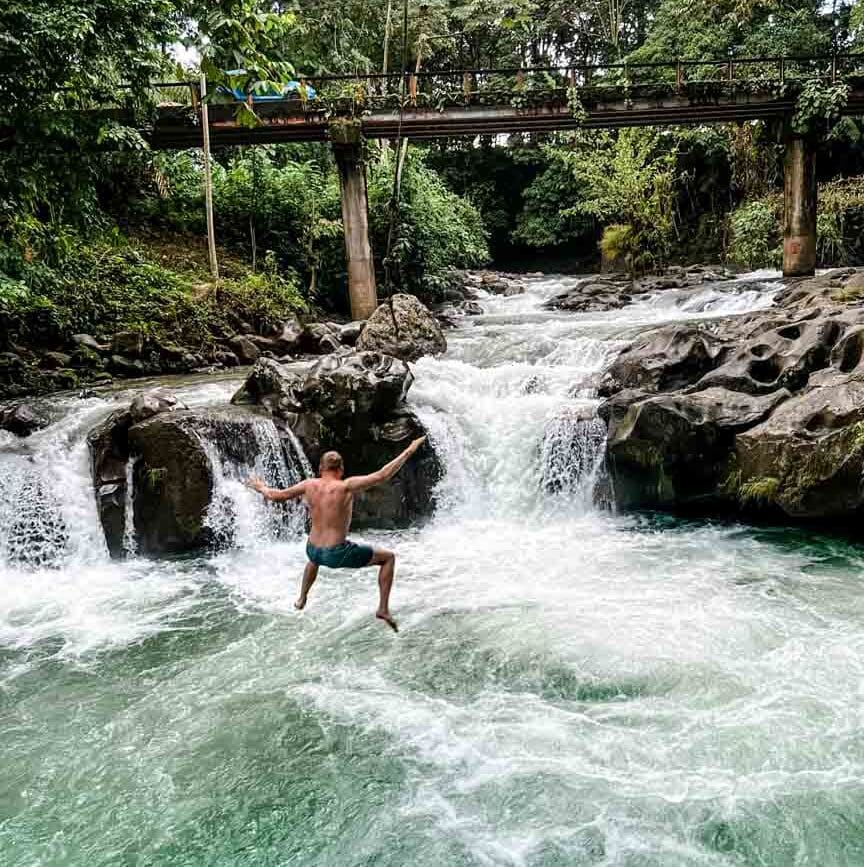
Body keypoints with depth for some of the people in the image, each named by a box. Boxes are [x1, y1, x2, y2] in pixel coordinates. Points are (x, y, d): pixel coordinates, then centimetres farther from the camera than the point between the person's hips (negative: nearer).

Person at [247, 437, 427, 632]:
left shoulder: (309, 485, -3)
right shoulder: (346, 486, -17)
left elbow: (276, 496, 5)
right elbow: (382, 475, -22)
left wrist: (261, 488, 27)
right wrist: (409, 451, -16)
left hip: (313, 551, 6)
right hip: (337, 554, -6)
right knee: (388, 557, 12)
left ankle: (301, 600, 56)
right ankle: (383, 609, 8)